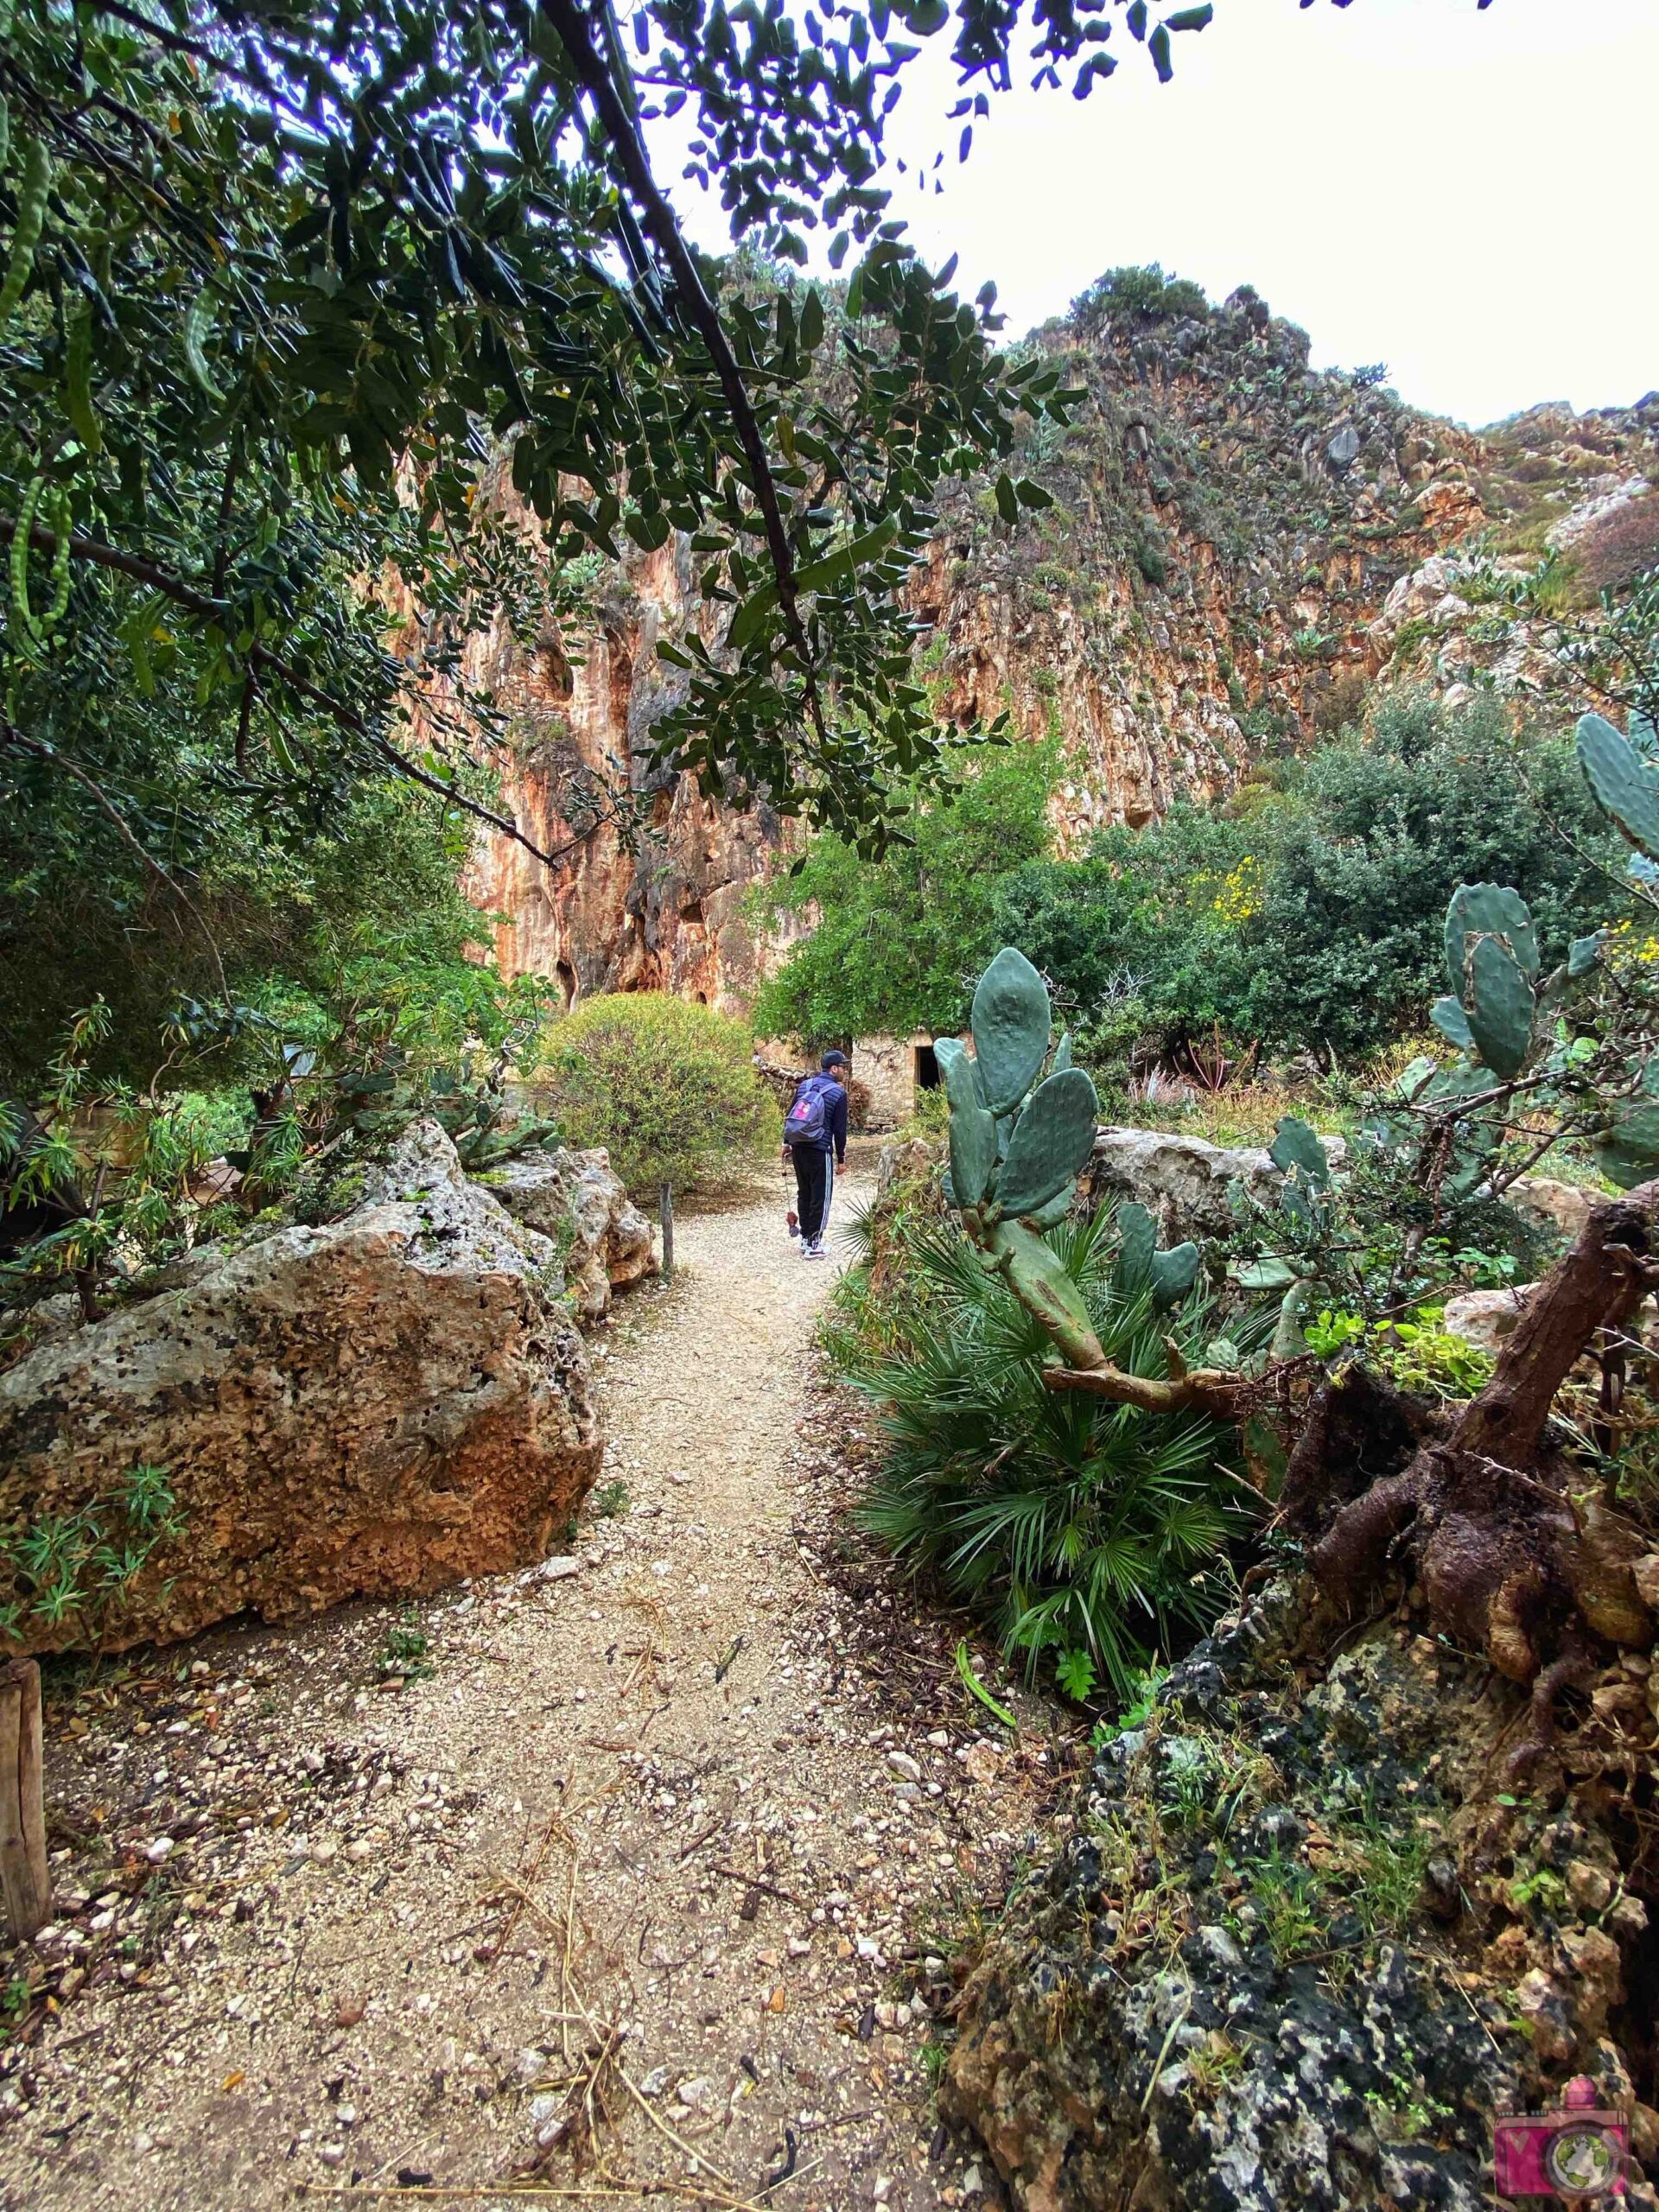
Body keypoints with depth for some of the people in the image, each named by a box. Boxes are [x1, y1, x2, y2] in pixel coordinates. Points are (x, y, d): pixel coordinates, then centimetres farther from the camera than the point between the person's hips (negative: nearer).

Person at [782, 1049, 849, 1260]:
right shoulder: (839, 1093, -8)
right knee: (820, 1197, 2)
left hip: (798, 1148, 7)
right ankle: (813, 1245, 4)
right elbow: (840, 1129, -8)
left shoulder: (805, 1085, 9)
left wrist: (787, 1143, 21)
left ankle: (805, 1239, 24)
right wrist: (841, 1158, 0)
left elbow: (790, 1116, 13)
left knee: (804, 1193, 17)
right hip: (820, 1151, -7)